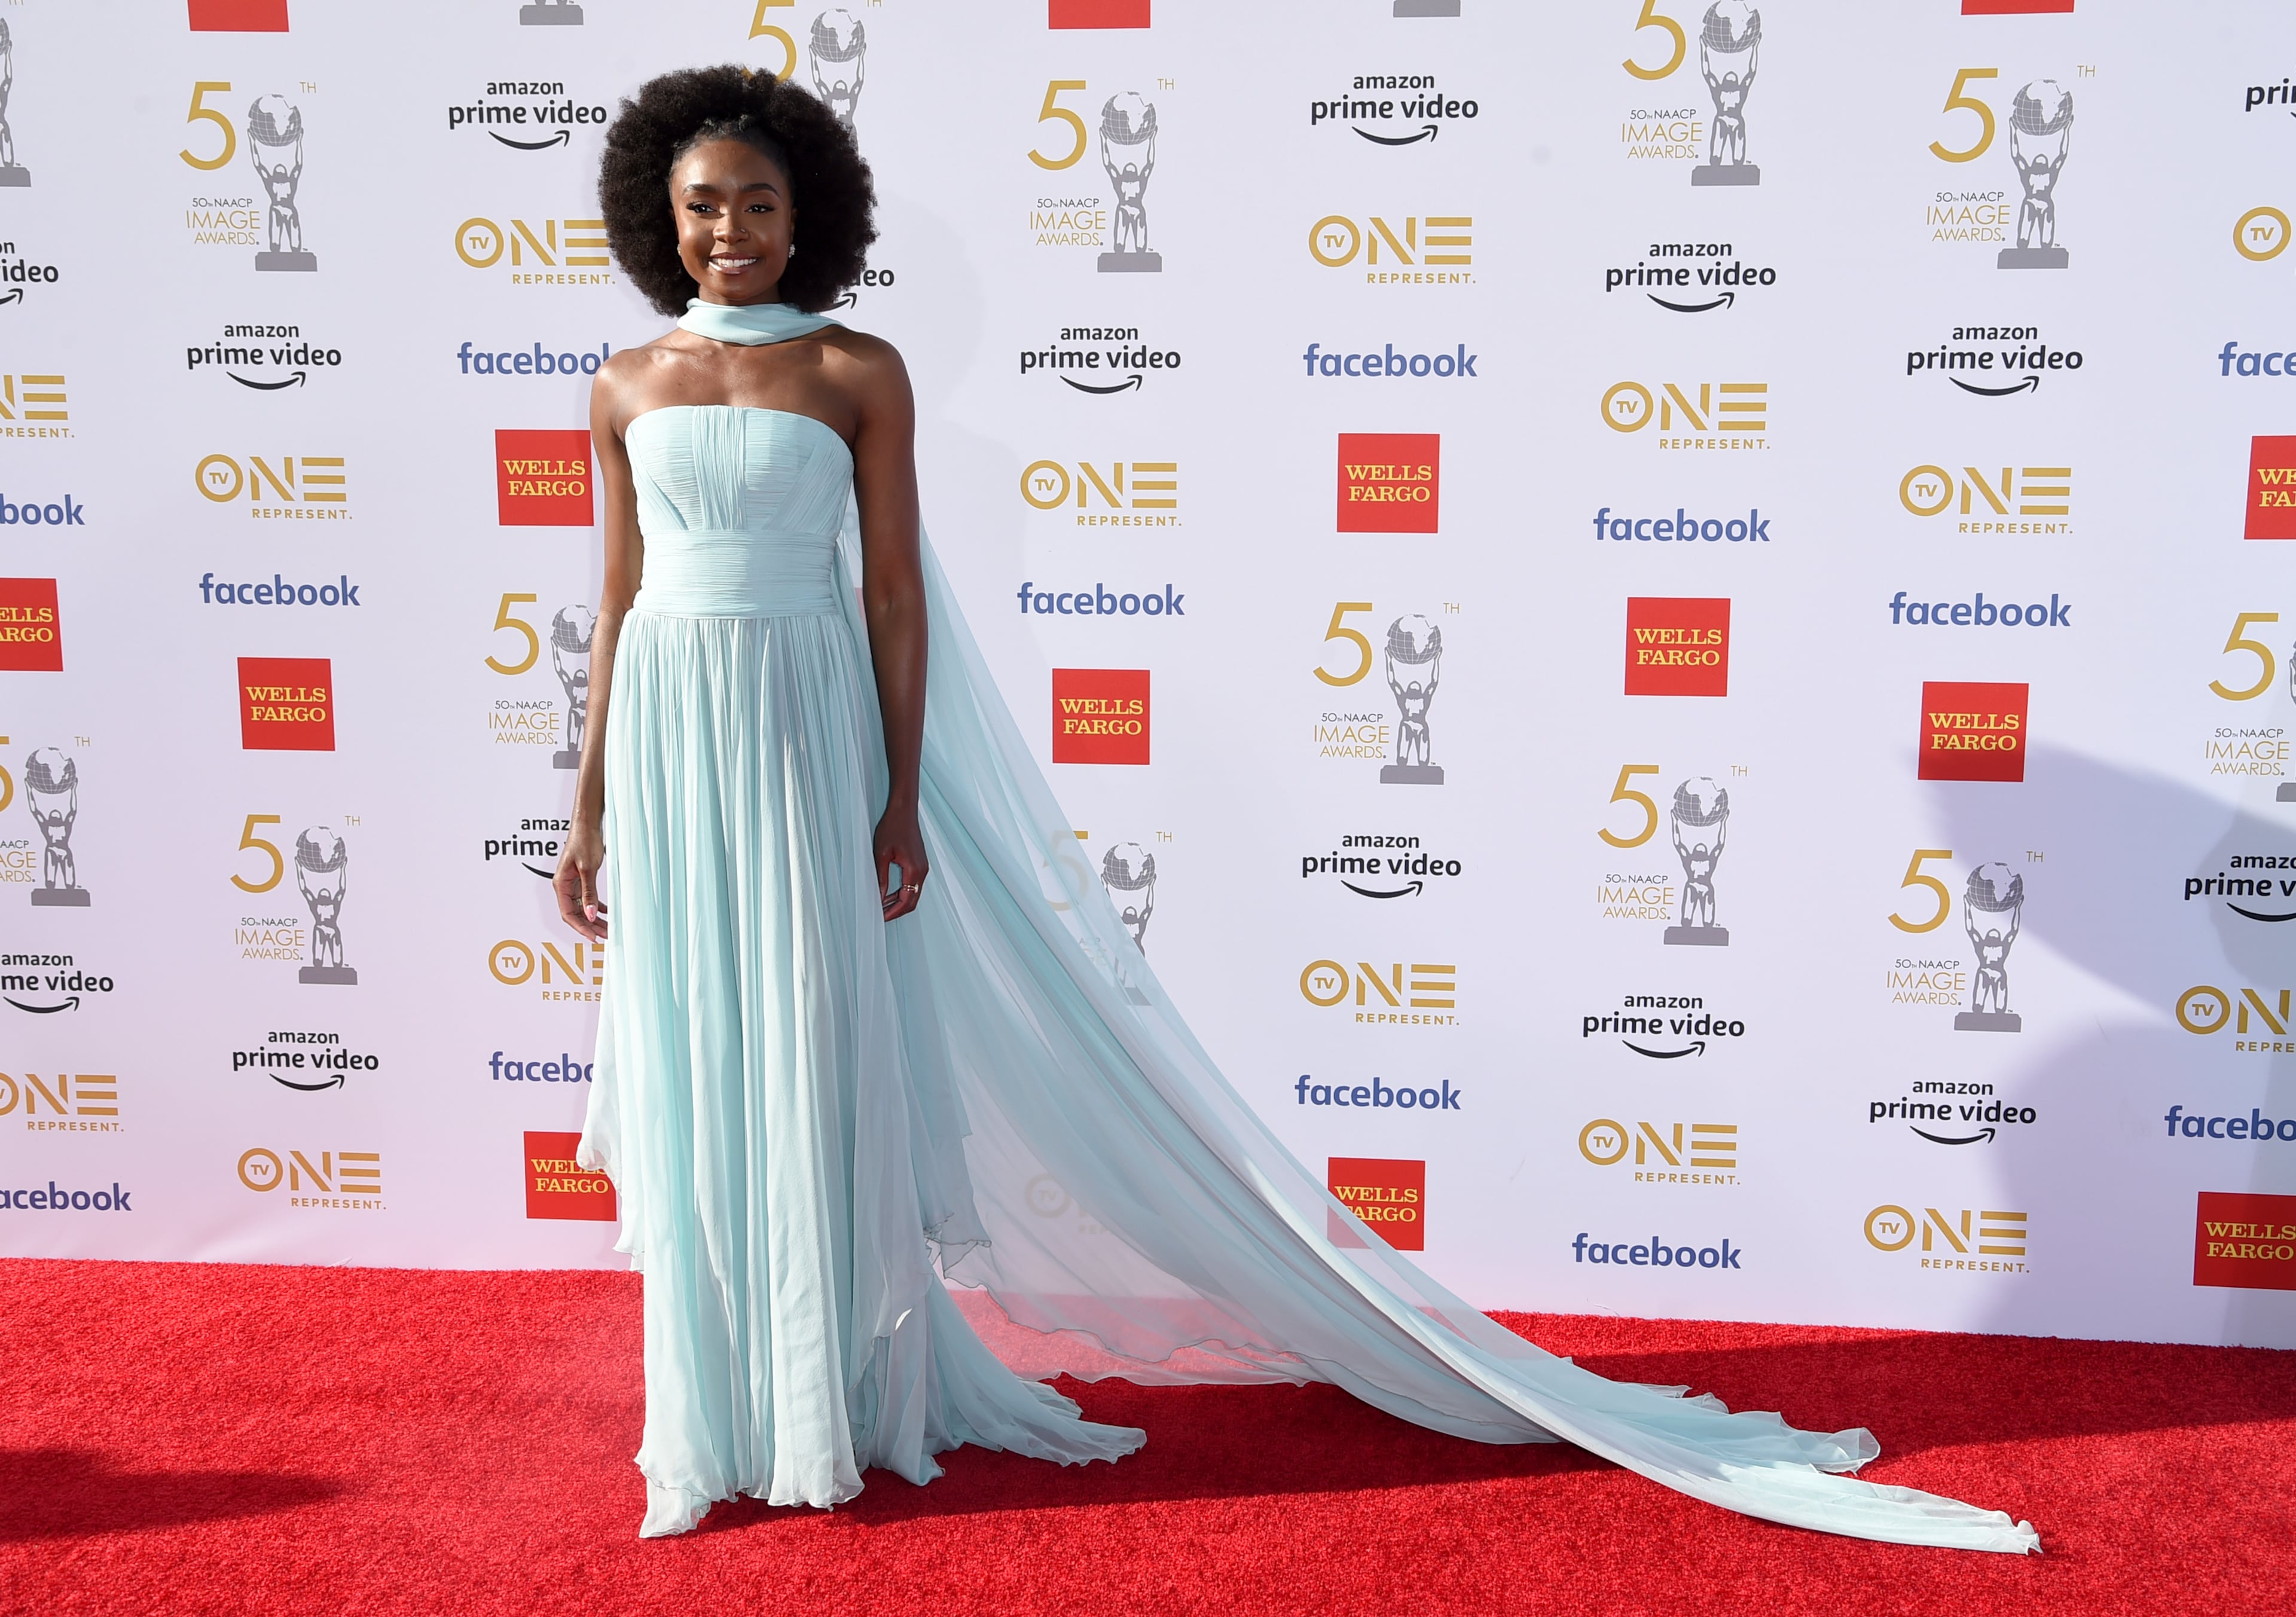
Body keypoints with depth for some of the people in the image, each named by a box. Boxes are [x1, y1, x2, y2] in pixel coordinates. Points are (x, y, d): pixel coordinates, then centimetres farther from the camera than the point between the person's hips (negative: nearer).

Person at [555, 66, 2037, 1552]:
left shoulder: (855, 372, 0)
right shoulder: (627, 387, 10)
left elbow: (892, 596, -2)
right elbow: (619, 607, 12)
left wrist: (901, 800, -7)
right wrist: (590, 808, 9)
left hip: (810, 740, -4)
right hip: (669, 751, 4)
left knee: (812, 1076, 1)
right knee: (689, 1082, 9)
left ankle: (826, 1409, 18)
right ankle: (713, 1421, 24)